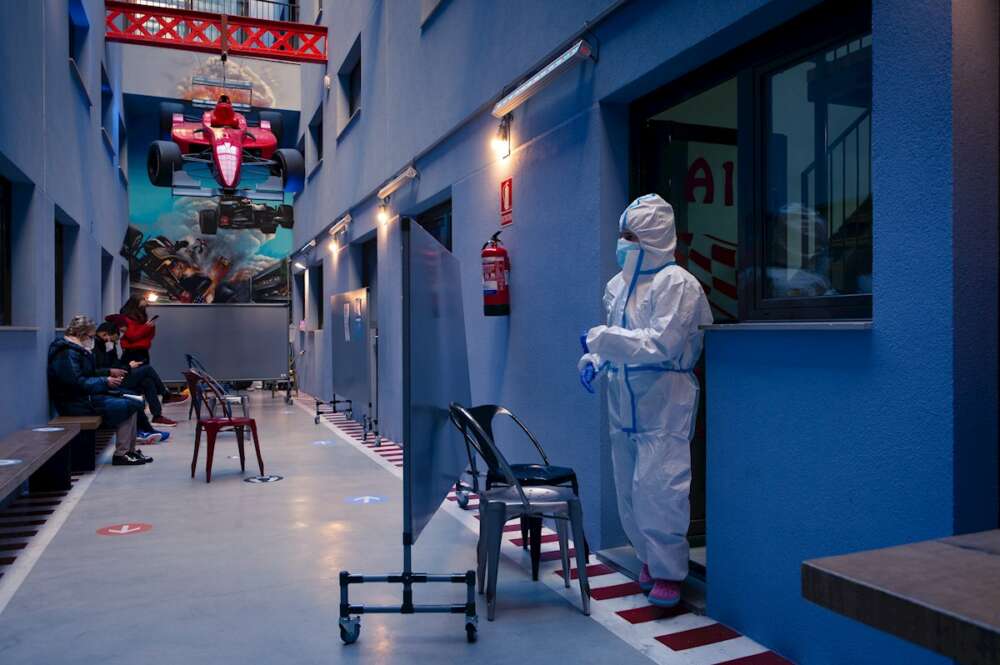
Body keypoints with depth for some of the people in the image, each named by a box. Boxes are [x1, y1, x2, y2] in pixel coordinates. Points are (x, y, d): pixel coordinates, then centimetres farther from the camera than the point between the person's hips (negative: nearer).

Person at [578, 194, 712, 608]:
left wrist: (600, 337, -21)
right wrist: (594, 359, 1)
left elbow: (662, 343, -21)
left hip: (663, 403, -8)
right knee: (628, 488, 14)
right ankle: (650, 560, 31)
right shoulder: (619, 285, 11)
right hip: (624, 399, 8)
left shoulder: (675, 283, -12)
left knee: (657, 488, -8)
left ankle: (667, 573, 10)